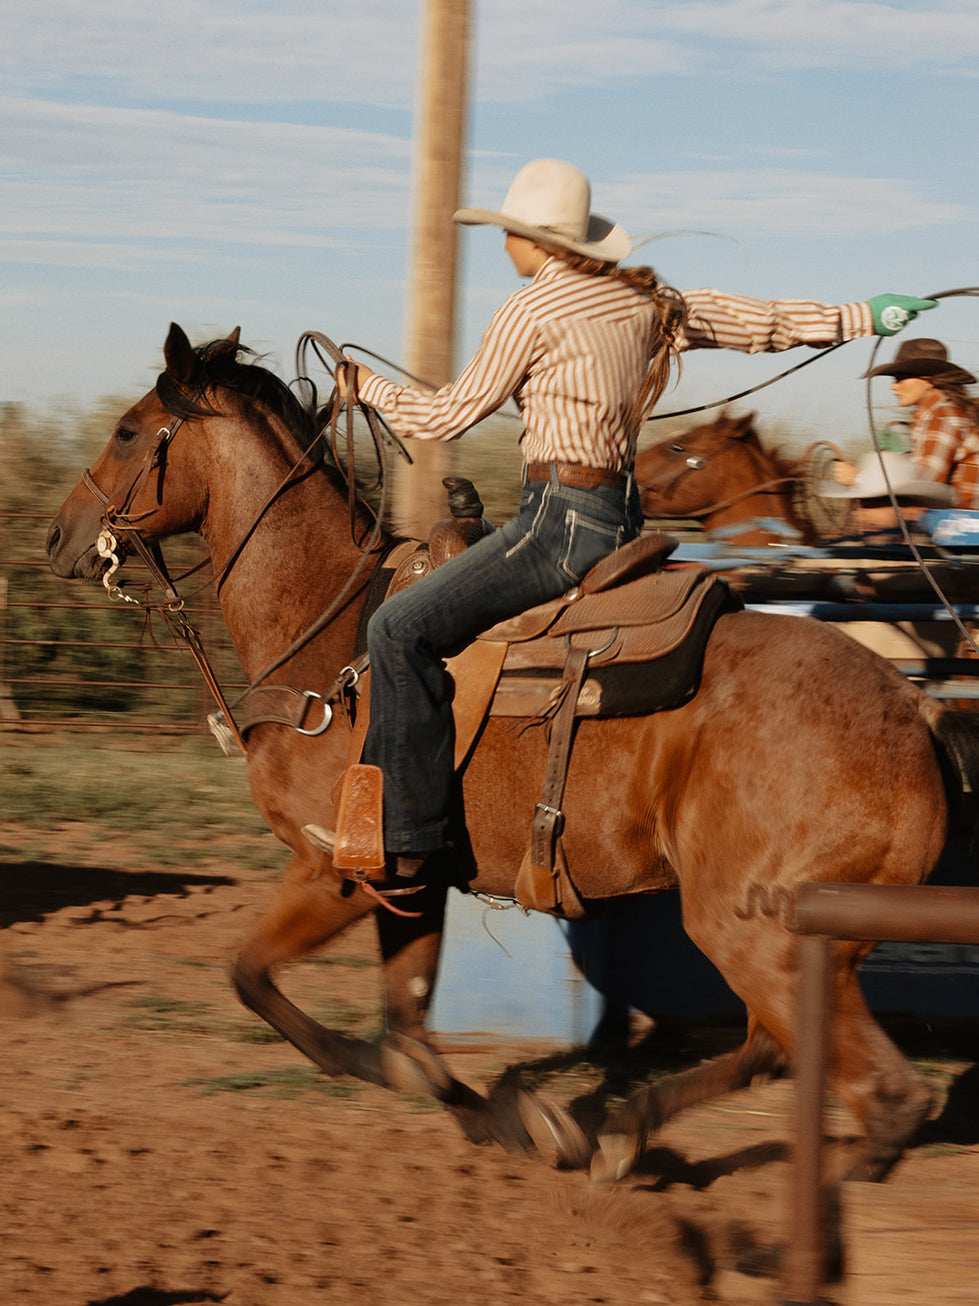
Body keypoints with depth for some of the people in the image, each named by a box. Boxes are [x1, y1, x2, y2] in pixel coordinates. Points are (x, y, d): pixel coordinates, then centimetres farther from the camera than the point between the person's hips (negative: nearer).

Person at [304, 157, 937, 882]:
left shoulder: (533, 308, -10)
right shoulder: (651, 303, 12)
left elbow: (448, 415, -4)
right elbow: (764, 321, 21)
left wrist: (369, 386, 13)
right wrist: (865, 315, 34)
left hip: (563, 522, -10)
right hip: (622, 517, 10)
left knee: (401, 630, -15)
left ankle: (406, 840, -21)